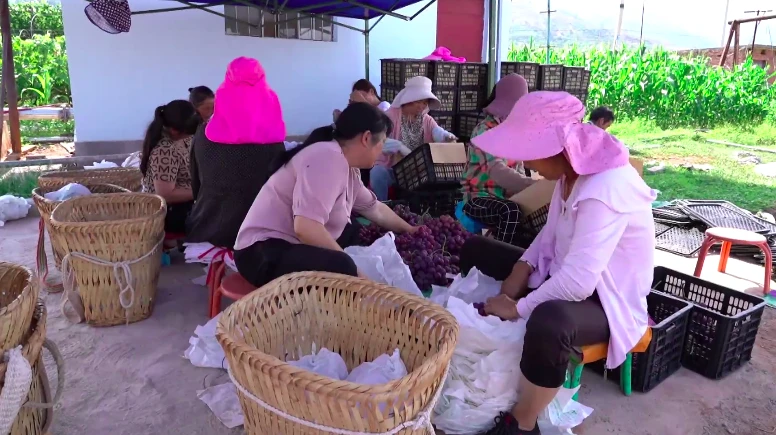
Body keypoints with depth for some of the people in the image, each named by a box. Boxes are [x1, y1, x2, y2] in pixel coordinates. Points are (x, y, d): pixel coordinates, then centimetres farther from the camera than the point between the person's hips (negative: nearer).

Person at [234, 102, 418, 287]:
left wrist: (409, 230, 32)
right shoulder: (329, 157, -21)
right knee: (341, 267, -34)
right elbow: (305, 227, -32)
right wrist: (348, 268, -25)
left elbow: (376, 209, 24)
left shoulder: (347, 168, 9)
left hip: (293, 246, 10)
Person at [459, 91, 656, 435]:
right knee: (475, 250, 10)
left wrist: (517, 307, -22)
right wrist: (509, 290, -6)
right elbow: (547, 239, 5)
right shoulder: (573, 171, -4)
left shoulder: (605, 188, -32)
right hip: (566, 275, 9)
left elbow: (577, 283, -36)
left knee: (548, 322, -42)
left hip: (606, 300, -9)